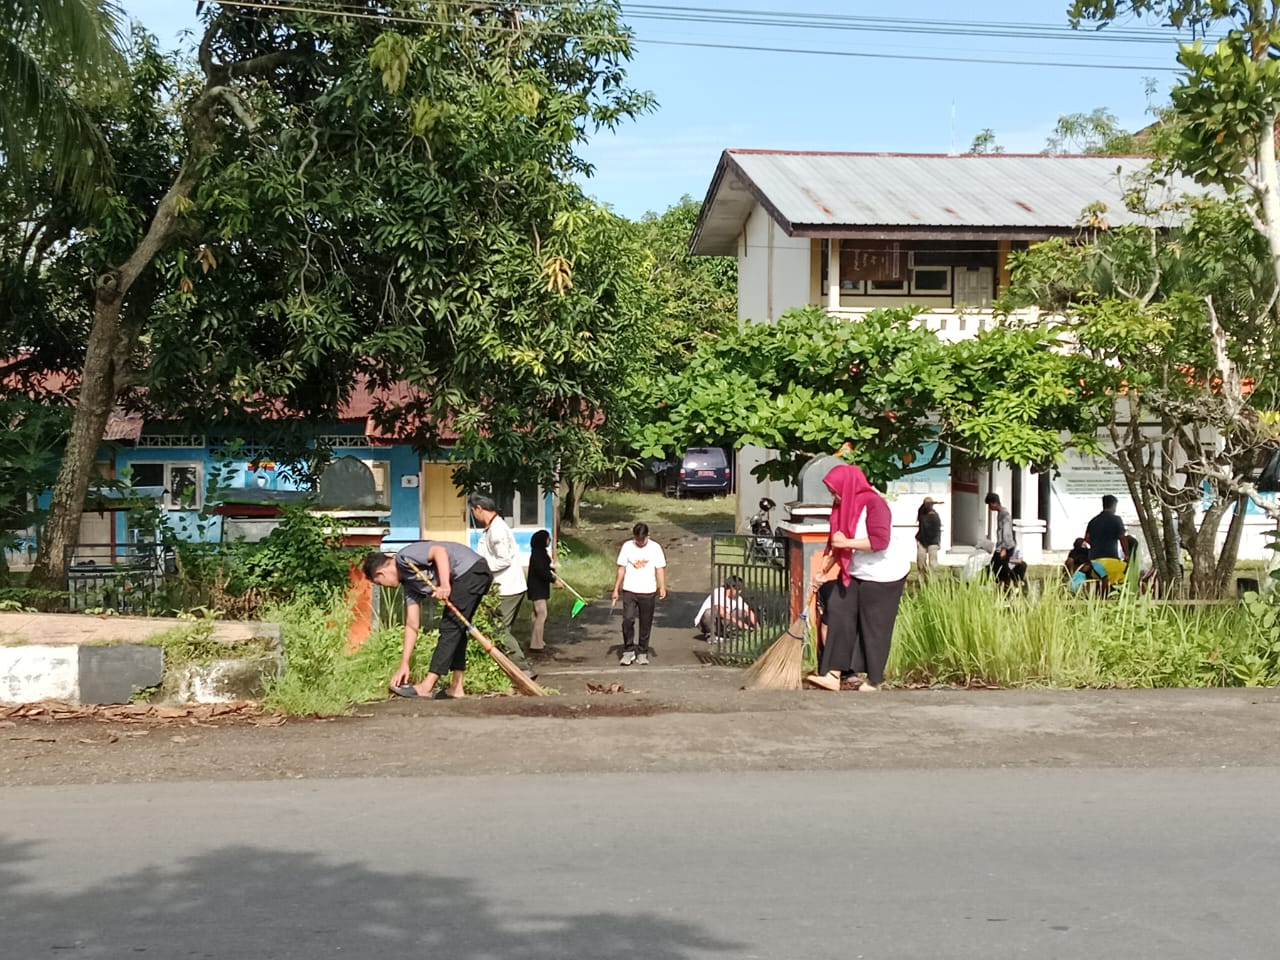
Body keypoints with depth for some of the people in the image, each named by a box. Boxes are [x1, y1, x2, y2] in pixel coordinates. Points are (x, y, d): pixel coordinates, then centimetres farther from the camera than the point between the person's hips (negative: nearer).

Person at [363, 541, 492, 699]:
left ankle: (427, 687, -8)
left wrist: (445, 585, -25)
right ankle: (456, 687, 17)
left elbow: (439, 551, -20)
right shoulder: (409, 584, 17)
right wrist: (404, 664, 13)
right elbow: (412, 626, 16)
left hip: (472, 569, -10)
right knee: (456, 629, 14)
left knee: (449, 628, -9)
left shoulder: (404, 557, -6)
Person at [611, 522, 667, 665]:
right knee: (627, 620, -14)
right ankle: (628, 651, -1)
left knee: (646, 624, 5)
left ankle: (642, 653, 17)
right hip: (629, 590, 0)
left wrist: (662, 587, -12)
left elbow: (660, 569, 1)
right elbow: (622, 569, 6)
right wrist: (616, 589, 4)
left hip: (648, 592, 0)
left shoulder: (655, 548, 0)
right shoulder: (627, 546, 1)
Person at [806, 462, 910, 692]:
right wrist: (823, 572, 5)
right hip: (854, 575, 8)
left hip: (882, 578, -8)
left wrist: (846, 542, -26)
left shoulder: (873, 503, -20)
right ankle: (833, 675, -3)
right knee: (840, 619, -1)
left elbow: (880, 541, -30)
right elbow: (838, 548, 13)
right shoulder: (844, 506, 6)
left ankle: (874, 681, 13)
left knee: (874, 628, 1)